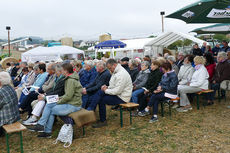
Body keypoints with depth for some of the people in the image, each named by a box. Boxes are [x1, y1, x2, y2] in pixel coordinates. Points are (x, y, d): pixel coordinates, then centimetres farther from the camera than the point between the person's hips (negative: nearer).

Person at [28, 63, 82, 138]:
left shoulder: (71, 80, -19)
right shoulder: (69, 79, 14)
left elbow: (68, 96, -23)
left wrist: (59, 102, -10)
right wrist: (61, 98, 7)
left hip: (73, 105, -10)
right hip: (69, 102, 10)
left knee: (52, 110, -6)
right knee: (48, 105, 4)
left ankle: (47, 132, 9)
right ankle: (40, 125, 4)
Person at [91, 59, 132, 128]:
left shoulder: (121, 74, -22)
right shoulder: (116, 72, 11)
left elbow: (117, 91, -26)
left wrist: (106, 90, -13)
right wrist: (107, 87, 1)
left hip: (122, 97, -10)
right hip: (116, 93, 10)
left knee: (102, 100, -13)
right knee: (99, 92, -2)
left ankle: (103, 121, -1)